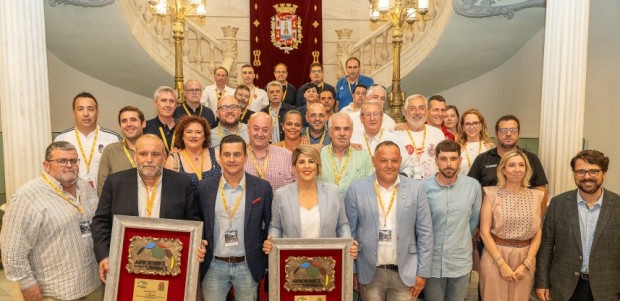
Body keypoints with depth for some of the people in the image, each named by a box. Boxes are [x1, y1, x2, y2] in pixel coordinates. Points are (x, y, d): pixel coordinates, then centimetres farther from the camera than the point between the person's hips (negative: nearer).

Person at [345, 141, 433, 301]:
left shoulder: (416, 188, -2)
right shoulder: (357, 188, -4)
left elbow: (425, 233, 0)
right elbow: (349, 231, 0)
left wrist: (423, 272, -1)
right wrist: (350, 269, 1)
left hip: (405, 273, 1)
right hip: (369, 273, 0)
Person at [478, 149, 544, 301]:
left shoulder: (536, 196, 3)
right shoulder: (491, 194, -6)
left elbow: (538, 234, 4)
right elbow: (484, 232, -8)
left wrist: (526, 264, -4)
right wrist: (501, 263, -11)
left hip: (525, 258, 3)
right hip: (495, 257, -2)